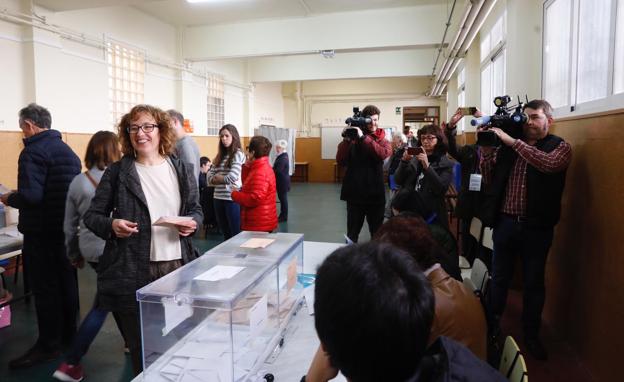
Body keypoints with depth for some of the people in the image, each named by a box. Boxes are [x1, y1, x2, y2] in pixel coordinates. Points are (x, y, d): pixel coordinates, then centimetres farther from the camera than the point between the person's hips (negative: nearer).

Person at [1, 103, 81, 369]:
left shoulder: (34, 151, -16)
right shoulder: (68, 151, 10)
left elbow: (30, 195, -28)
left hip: (41, 232, -8)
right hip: (67, 228, 8)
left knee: (44, 288, 1)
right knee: (67, 282, 16)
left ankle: (48, 345, 11)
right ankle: (68, 335, 29)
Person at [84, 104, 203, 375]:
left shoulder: (182, 170, 5)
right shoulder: (117, 172, -1)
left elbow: (196, 209, 14)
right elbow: (92, 215, 4)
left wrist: (193, 222, -8)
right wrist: (111, 225, -16)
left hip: (178, 266, 2)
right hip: (133, 270, -2)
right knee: (140, 346, 11)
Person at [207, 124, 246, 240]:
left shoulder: (238, 154, -7)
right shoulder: (220, 155, 12)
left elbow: (232, 178, -17)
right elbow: (209, 176, 7)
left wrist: (217, 178, -1)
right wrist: (219, 178, -12)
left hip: (232, 198, -7)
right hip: (218, 198, 7)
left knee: (235, 234, 2)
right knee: (225, 234, 16)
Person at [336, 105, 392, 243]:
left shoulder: (382, 140, 5)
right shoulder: (353, 138, 1)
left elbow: (384, 153, -19)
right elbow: (340, 161, -10)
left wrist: (363, 137, -24)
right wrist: (346, 140, -19)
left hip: (375, 193, 1)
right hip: (355, 192, -1)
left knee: (377, 233, 14)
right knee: (352, 233, 9)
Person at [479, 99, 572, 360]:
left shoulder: (560, 147, -1)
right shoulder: (508, 146, 5)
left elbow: (548, 163, -24)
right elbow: (488, 180, 3)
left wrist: (513, 141, -24)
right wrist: (486, 147, -8)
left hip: (536, 227, -2)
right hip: (505, 223, 2)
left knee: (534, 283, 11)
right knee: (499, 279, 12)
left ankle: (531, 335, 28)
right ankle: (491, 327, 28)